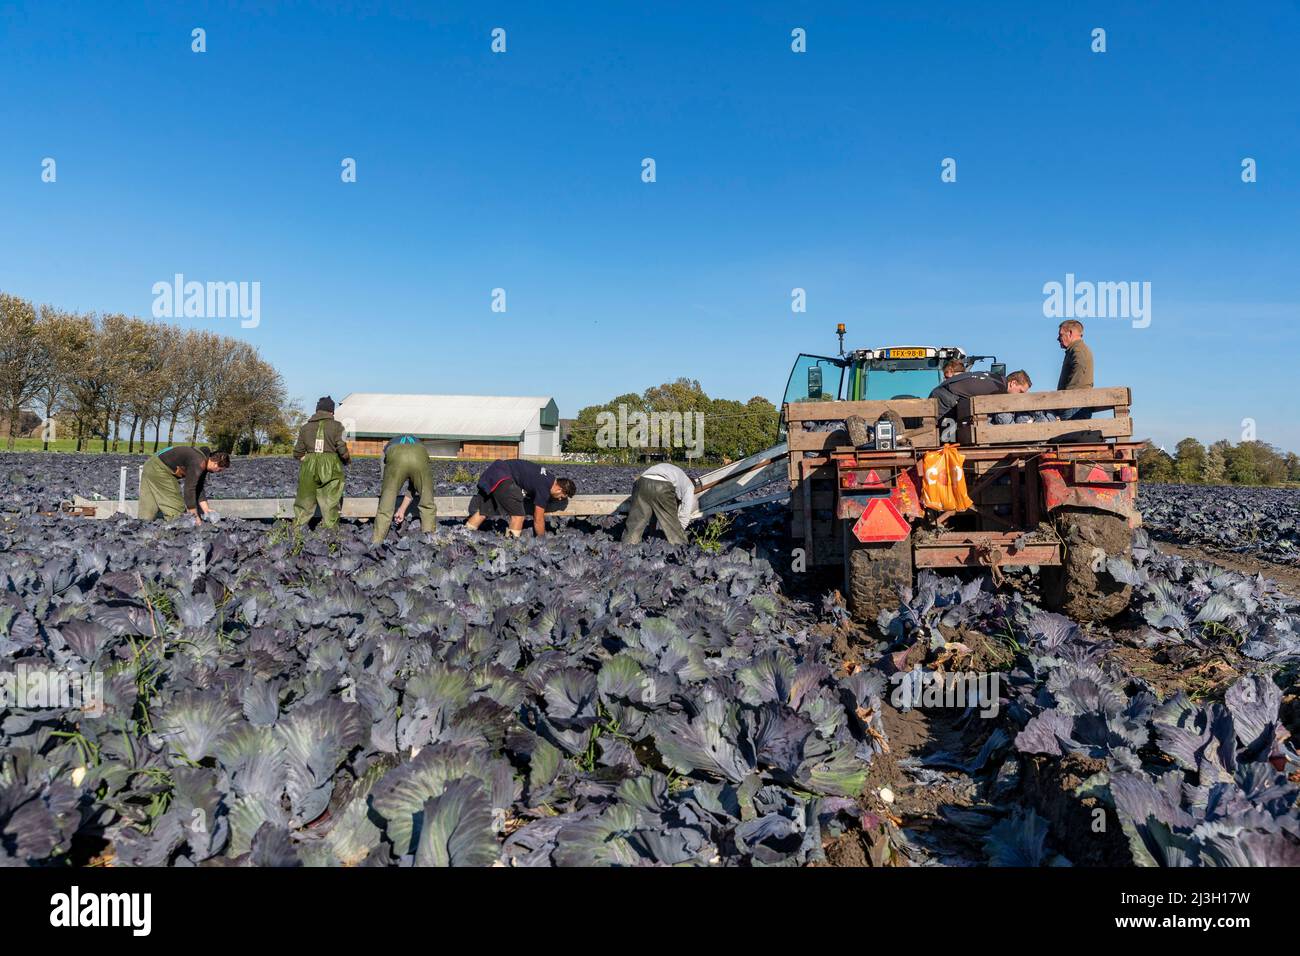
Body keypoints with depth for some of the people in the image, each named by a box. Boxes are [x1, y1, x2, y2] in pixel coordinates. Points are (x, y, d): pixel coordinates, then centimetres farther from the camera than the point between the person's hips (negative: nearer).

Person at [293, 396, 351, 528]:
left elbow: (298, 453, 7)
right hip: (331, 469, -3)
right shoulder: (336, 426, -3)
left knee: (304, 504, 11)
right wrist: (347, 459, 11)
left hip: (309, 469, 3)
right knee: (330, 504, 5)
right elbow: (342, 450, -9)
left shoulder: (305, 427, 7)